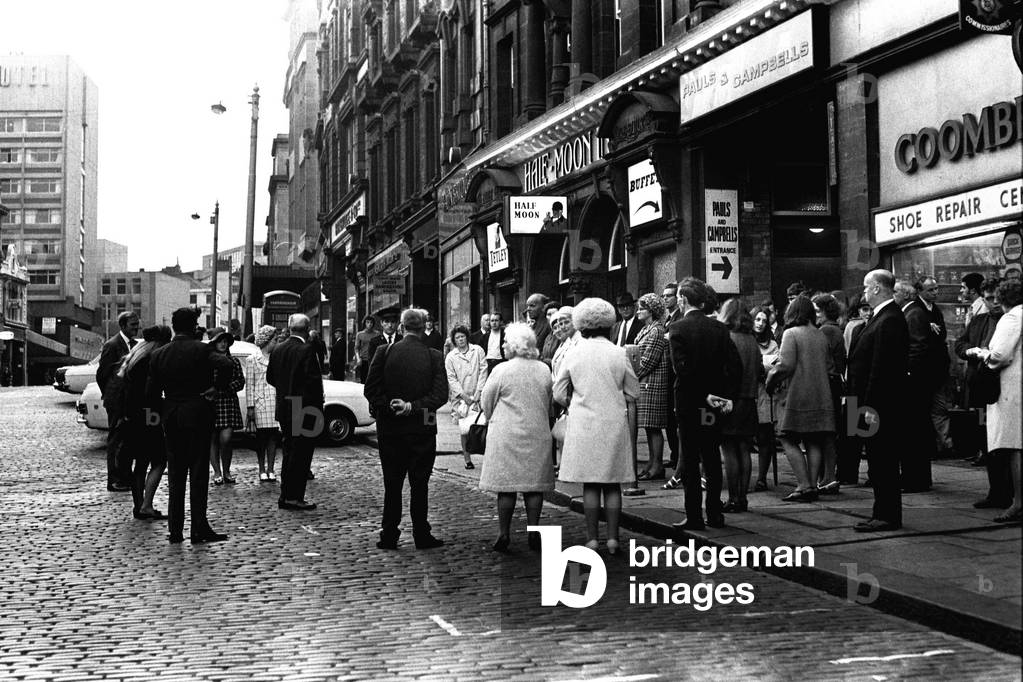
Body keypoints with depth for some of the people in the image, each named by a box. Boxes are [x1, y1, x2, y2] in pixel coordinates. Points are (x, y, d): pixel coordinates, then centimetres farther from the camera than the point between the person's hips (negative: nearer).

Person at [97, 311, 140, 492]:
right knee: (115, 441, -2)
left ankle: (126, 478, 19)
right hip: (117, 402, -8)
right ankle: (114, 481, 3)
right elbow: (101, 374, -9)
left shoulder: (135, 344, 12)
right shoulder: (112, 345, -11)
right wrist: (109, 396, 1)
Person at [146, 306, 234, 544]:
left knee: (175, 475, 11)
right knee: (198, 473, 0)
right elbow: (225, 364, -28)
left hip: (170, 418, 4)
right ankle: (199, 529, -1)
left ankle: (175, 529, 12)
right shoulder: (201, 350, -9)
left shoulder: (158, 355, 3)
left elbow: (150, 393, 2)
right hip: (198, 416, -4)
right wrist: (217, 388, -14)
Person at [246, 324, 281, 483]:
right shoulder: (252, 360, 2)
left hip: (276, 402, 3)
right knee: (261, 436, 1)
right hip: (260, 403, -3)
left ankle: (270, 470, 9)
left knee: (273, 435, 2)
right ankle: (262, 471, 9)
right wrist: (250, 407, -6)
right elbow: (249, 385, 0)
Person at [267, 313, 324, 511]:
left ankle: (285, 496, 20)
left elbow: (270, 378, 13)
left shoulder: (278, 349, 6)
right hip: (304, 411, -7)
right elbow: (313, 380, -19)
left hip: (284, 410, 7)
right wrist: (318, 403, -7)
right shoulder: (307, 350, -16)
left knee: (290, 453, 16)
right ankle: (294, 498, 0)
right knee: (301, 455, -1)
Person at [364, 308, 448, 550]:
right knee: (419, 485, 7)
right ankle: (422, 536, 10)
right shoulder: (434, 356, -4)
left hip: (389, 428, 1)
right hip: (422, 429, -1)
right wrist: (413, 407, -12)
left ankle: (389, 536, 11)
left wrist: (388, 407, -6)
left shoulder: (384, 352, -3)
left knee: (392, 485, 9)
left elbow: (371, 390, -8)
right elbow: (440, 394, -11)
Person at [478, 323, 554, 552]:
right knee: (534, 484, 7)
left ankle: (504, 533, 4)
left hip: (507, 434, -3)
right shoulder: (544, 370, 2)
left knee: (506, 485, 2)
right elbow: (548, 403, 12)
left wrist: (492, 420, 18)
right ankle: (534, 532, 7)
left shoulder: (502, 370, -11)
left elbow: (486, 402, -1)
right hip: (538, 433, 3)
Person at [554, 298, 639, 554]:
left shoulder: (573, 356, -2)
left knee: (590, 485, 5)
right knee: (613, 484, 7)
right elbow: (631, 398, 2)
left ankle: (592, 539, 5)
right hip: (615, 424, 0)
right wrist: (631, 433, 9)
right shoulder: (619, 354, -1)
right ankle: (612, 538, 6)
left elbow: (559, 396, 1)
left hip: (584, 425, 0)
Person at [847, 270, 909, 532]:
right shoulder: (882, 317, 15)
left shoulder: (889, 320, -17)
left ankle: (888, 517, 3)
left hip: (881, 403, -10)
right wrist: (864, 404, 16)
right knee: (880, 461, 14)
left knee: (883, 461, -3)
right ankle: (883, 513, 21)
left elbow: (881, 368, -22)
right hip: (873, 402, 10)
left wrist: (870, 406, -23)